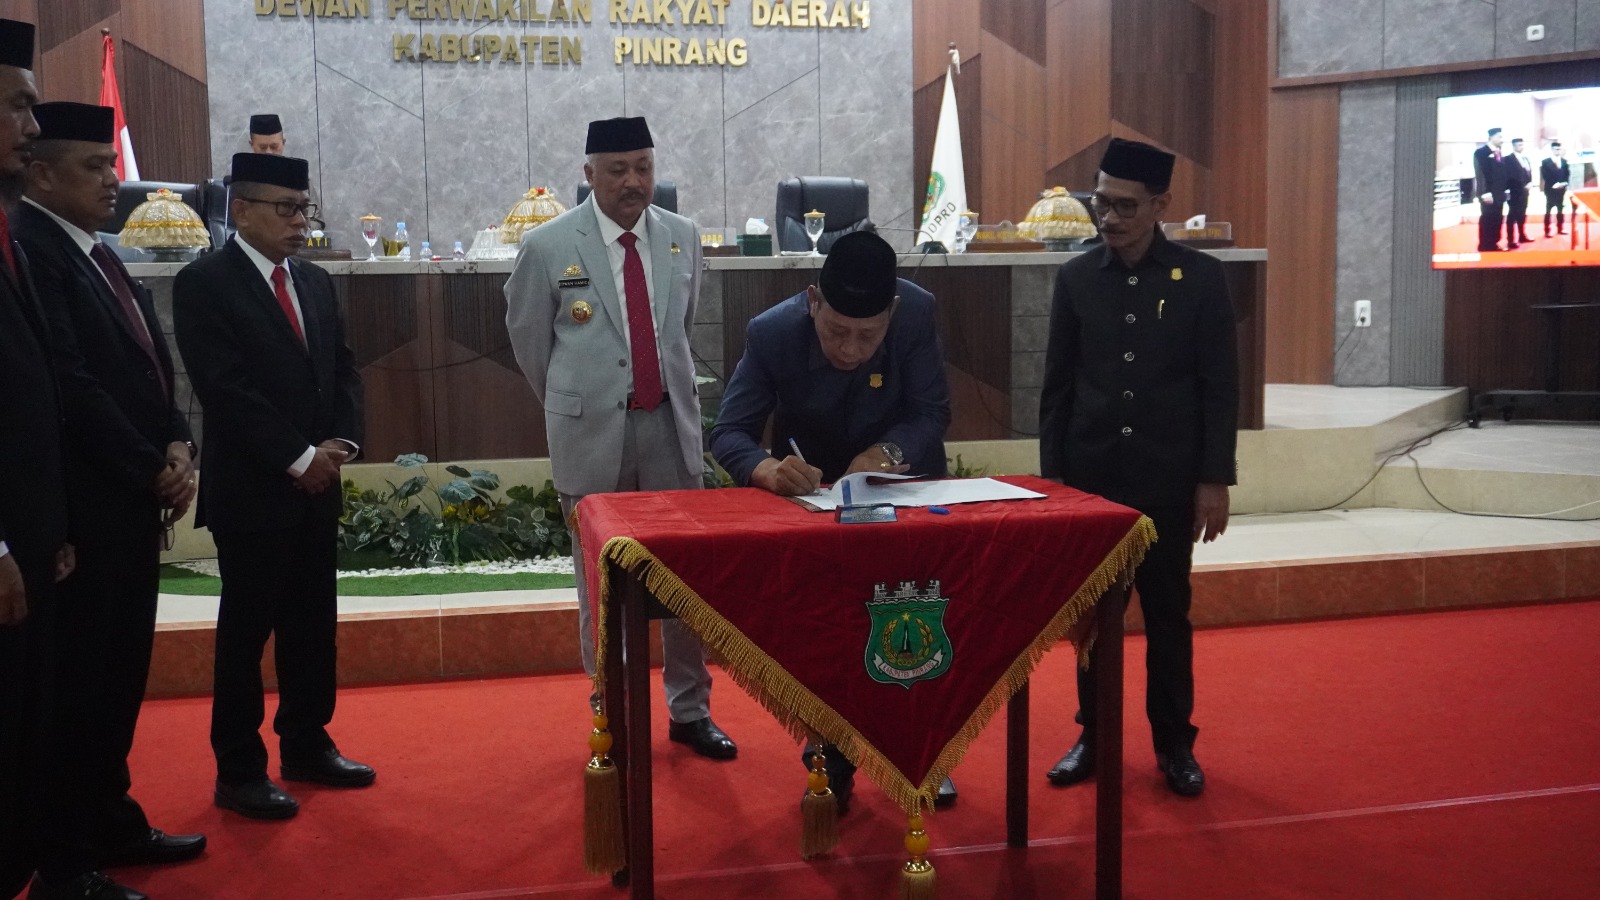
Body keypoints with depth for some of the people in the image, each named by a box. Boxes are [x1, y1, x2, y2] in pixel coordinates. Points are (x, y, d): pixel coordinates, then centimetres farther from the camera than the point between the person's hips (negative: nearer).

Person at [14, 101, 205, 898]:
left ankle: (111, 823, 29)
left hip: (133, 502, 9)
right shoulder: (29, 248, -14)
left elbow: (146, 369, 17)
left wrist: (178, 446, 1)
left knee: (120, 673, 16)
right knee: (77, 678, 0)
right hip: (84, 508, -9)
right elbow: (69, 385, -20)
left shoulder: (102, 257, 16)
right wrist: (154, 468, -13)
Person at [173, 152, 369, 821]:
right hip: (251, 491, -6)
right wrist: (299, 458, -16)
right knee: (246, 630, 2)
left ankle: (307, 746, 26)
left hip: (317, 486, 7)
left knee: (313, 623, 13)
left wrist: (338, 446, -3)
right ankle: (238, 770, 13)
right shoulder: (204, 284, -9)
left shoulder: (316, 283, 13)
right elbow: (225, 389, -16)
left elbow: (344, 370, 13)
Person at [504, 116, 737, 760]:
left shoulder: (682, 237, 4)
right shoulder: (548, 246, -6)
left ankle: (690, 709, 25)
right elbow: (527, 335, 7)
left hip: (670, 424, 3)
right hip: (592, 433, -3)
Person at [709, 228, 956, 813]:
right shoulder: (771, 333, -29)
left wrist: (887, 452, -42)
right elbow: (729, 432, -27)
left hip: (902, 479, 1)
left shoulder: (918, 314, -28)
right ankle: (830, 762, 20)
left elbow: (933, 412, -21)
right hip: (811, 488, -1)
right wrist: (768, 469, -49)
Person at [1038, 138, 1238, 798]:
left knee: (1167, 613, 8)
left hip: (1168, 479, -2)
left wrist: (1215, 479, -6)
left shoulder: (1200, 277, -2)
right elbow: (1057, 386, 5)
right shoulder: (1076, 278, 3)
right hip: (1089, 476, 2)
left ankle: (1174, 742, 21)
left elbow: (1220, 387, -2)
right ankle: (1093, 735, 21)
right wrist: (1051, 473, 2)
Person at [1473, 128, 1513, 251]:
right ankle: (1484, 246, -1)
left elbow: (1503, 173, 18)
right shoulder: (1481, 152, -8)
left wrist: (1505, 189, 10)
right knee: (1487, 219, -6)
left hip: (1499, 193, 8)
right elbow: (1480, 173, -14)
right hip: (1488, 194, -8)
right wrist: (1485, 192, -20)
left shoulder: (1500, 154, 17)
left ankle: (1493, 244, 14)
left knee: (1497, 219, 8)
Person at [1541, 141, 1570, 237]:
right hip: (1550, 189, -5)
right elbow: (1545, 176, -9)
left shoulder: (1564, 161, 14)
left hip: (1561, 189, 5)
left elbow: (1568, 174, 12)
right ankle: (1547, 231, -3)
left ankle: (1560, 229, 14)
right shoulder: (1545, 162, -1)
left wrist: (1565, 183, -6)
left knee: (1561, 210, 8)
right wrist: (1554, 184, -18)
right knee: (1548, 210, -3)